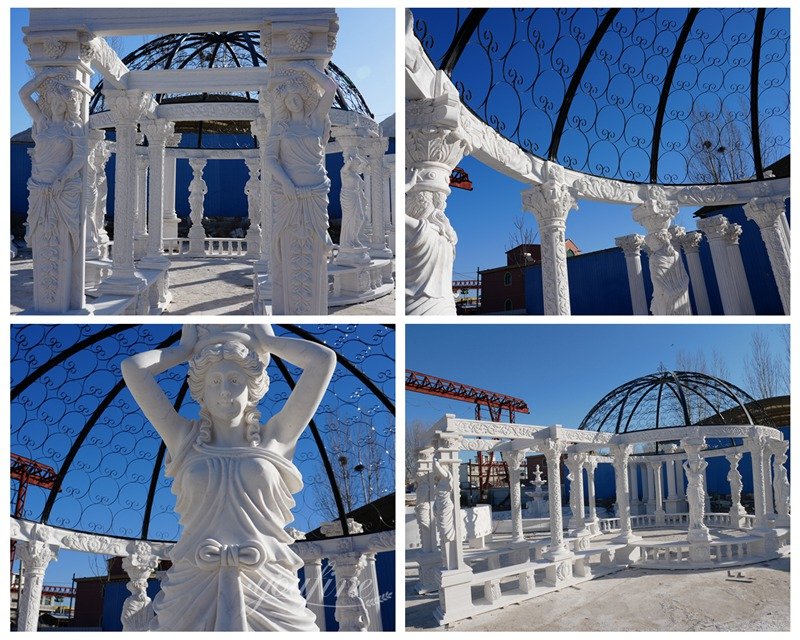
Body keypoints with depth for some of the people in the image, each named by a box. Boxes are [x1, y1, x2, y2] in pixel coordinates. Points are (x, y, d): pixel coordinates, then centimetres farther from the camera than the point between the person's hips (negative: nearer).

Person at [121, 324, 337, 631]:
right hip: (194, 589, 1)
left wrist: (264, 340, 14)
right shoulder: (184, 438, 10)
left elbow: (324, 359, 2)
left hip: (268, 590, -1)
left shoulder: (275, 439, 6)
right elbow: (132, 367, 6)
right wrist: (187, 348, 18)